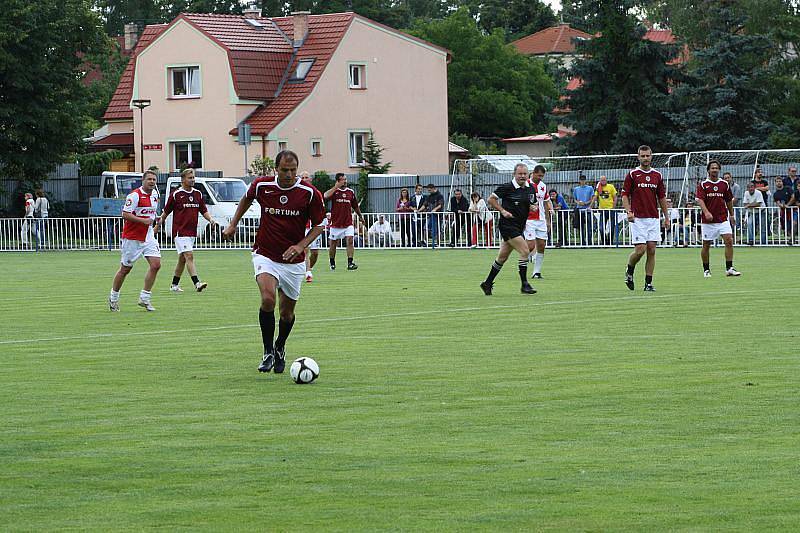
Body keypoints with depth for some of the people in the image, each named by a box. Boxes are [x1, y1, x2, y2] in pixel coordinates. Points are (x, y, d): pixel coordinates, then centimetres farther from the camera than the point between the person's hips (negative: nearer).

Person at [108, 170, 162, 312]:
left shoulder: (155, 194, 9)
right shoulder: (135, 195, -16)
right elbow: (125, 214, -21)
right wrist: (143, 220, -25)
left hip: (148, 236, 6)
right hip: (132, 237, -6)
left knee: (156, 265, -9)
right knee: (125, 269, 4)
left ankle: (144, 298, -1)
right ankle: (113, 298, 22)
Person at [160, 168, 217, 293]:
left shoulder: (198, 194, 11)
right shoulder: (175, 194, -6)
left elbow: (204, 211, 15)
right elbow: (166, 212, 2)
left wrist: (210, 219, -4)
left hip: (192, 233, 6)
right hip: (180, 232, -6)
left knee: (182, 259, 13)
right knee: (189, 256, -17)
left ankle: (174, 285, 23)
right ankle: (197, 283, -26)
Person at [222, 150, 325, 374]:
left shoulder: (309, 193, -12)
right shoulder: (262, 185, -8)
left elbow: (318, 224, -2)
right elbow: (247, 198, 16)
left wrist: (301, 246, -16)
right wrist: (233, 224, 16)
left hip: (293, 260, 1)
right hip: (265, 255, -1)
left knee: (287, 311, 9)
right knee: (268, 299, -24)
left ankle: (280, 348, 39)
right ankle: (267, 352, -10)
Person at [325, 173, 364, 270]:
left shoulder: (351, 192, 8)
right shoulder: (334, 191, -3)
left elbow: (355, 206, 20)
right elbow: (326, 196, -26)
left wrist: (360, 216, 27)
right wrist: (336, 186, -21)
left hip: (348, 223, 2)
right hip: (335, 223, -2)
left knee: (350, 241, -15)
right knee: (333, 244, 8)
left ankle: (350, 263, -17)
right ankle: (332, 263, 26)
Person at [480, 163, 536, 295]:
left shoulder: (530, 189, 8)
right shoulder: (507, 187, -11)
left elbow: (532, 203, 23)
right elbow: (491, 199, -5)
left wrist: (533, 207, 1)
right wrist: (503, 211, -14)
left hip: (519, 226, 7)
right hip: (507, 224, -7)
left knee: (502, 257, 13)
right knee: (524, 251, -17)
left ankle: (487, 283, 24)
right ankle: (524, 285, -11)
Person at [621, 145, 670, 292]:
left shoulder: (657, 175, 11)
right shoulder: (632, 175, -1)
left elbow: (662, 197, 16)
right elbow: (625, 195, -2)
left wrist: (666, 216, 13)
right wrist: (628, 211, -17)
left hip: (653, 218, 4)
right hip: (637, 219, -4)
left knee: (651, 250, -1)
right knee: (640, 249, -11)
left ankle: (648, 283, 4)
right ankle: (629, 272, 17)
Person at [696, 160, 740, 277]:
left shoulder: (724, 184, 8)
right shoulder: (703, 184, -2)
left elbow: (729, 201, 19)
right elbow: (700, 200, -14)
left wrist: (732, 215, 22)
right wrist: (706, 212, -30)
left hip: (723, 219, 2)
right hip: (708, 221, -2)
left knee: (729, 241, -12)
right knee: (706, 245, 3)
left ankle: (729, 268, -9)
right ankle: (706, 270, 18)